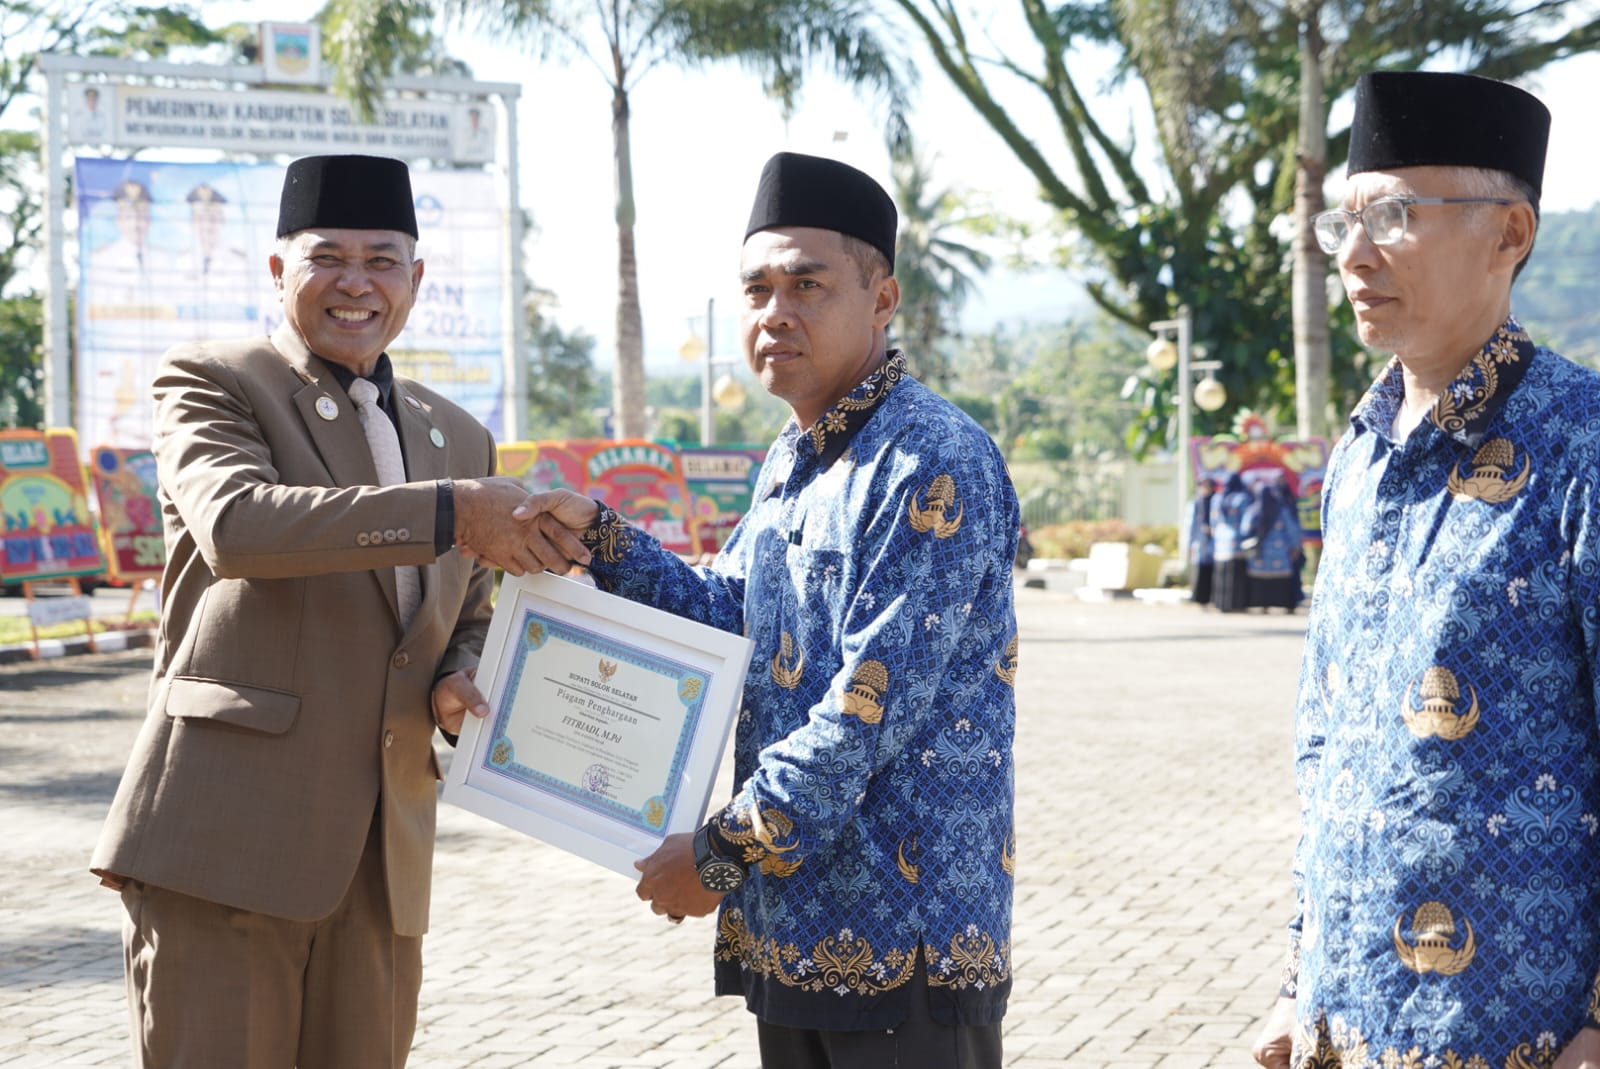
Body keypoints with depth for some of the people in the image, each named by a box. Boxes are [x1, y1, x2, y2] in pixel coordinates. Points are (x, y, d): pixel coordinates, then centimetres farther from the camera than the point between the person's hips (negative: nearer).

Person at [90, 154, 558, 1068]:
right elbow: (235, 523, -20)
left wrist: (459, 681, 2)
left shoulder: (459, 437, 18)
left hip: (382, 860, 6)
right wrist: (448, 512, -27)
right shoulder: (209, 382, 0)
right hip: (225, 842, -5)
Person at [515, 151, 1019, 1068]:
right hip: (793, 923, 9)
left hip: (906, 917, -9)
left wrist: (724, 854, -15)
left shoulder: (934, 461, -16)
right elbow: (726, 617, 19)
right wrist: (596, 535, 4)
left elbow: (875, 701, -21)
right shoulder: (792, 461, 15)